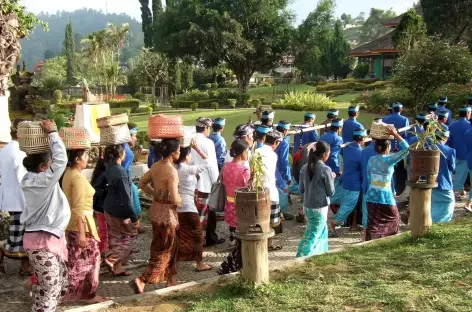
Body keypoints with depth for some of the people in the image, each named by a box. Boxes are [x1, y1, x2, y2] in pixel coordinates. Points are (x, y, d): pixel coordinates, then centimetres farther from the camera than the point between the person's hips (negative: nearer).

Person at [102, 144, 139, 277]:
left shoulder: (109, 167, -1)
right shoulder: (121, 172, -24)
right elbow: (126, 198, -22)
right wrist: (134, 218, -18)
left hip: (109, 209, 8)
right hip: (120, 211, -8)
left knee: (115, 238, 16)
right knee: (130, 235, 9)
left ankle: (117, 268, 23)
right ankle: (111, 260, 2)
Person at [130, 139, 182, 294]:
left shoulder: (156, 166, 1)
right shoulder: (171, 171, -23)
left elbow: (142, 183, 12)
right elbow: (174, 198, -26)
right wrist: (180, 202, -5)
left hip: (155, 210, 9)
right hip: (167, 212, -8)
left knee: (159, 247, 19)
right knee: (167, 249, 4)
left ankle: (170, 280, 34)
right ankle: (142, 280, -4)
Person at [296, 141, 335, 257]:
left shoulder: (304, 168, 1)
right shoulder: (325, 170, -16)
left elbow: (301, 189, 7)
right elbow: (331, 192, -9)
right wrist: (331, 178, 5)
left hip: (307, 206, 7)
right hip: (320, 207, -7)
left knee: (323, 229, 25)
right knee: (313, 235, 0)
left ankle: (322, 252, 36)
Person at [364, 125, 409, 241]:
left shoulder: (371, 160, 2)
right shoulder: (389, 159, -14)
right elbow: (406, 148, -14)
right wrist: (395, 134, -13)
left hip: (371, 195, 4)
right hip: (386, 196, -4)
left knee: (373, 223, 9)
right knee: (393, 220, 18)